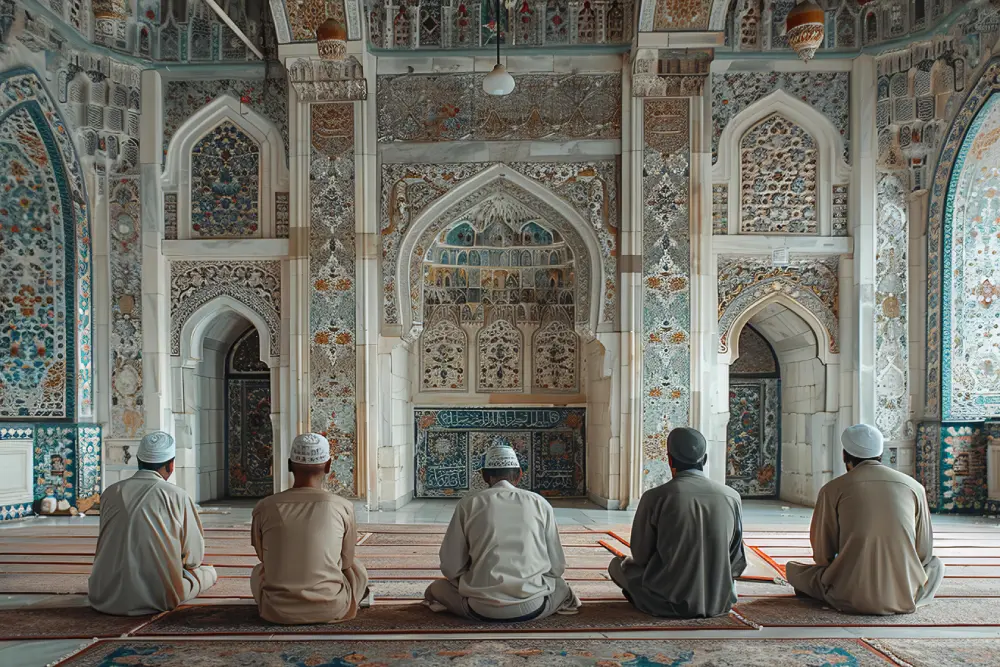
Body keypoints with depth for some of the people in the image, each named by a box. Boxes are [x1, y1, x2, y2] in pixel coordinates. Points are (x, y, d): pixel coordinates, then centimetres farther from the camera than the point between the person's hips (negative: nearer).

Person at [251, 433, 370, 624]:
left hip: (277, 611, 1)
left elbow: (265, 559, 11)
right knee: (358, 569, 29)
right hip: (331, 610, -1)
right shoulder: (343, 507, -8)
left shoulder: (265, 508, -5)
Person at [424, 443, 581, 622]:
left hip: (482, 608, -1)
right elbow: (557, 567, 7)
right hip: (531, 607, 1)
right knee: (561, 585, 33)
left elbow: (451, 568, 2)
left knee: (436, 587, 27)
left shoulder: (469, 504, 1)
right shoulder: (540, 503, 3)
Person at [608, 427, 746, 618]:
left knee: (617, 565, 20)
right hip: (720, 602, 5)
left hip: (670, 602, -4)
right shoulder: (731, 497, -8)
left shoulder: (655, 497, -17)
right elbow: (737, 563, 1)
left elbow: (641, 556, -7)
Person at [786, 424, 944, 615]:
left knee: (793, 568, 24)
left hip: (849, 598, -2)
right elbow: (924, 553, 13)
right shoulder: (914, 487, 7)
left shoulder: (833, 489, 1)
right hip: (905, 598, 3)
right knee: (936, 564, 34)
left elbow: (822, 555, 4)